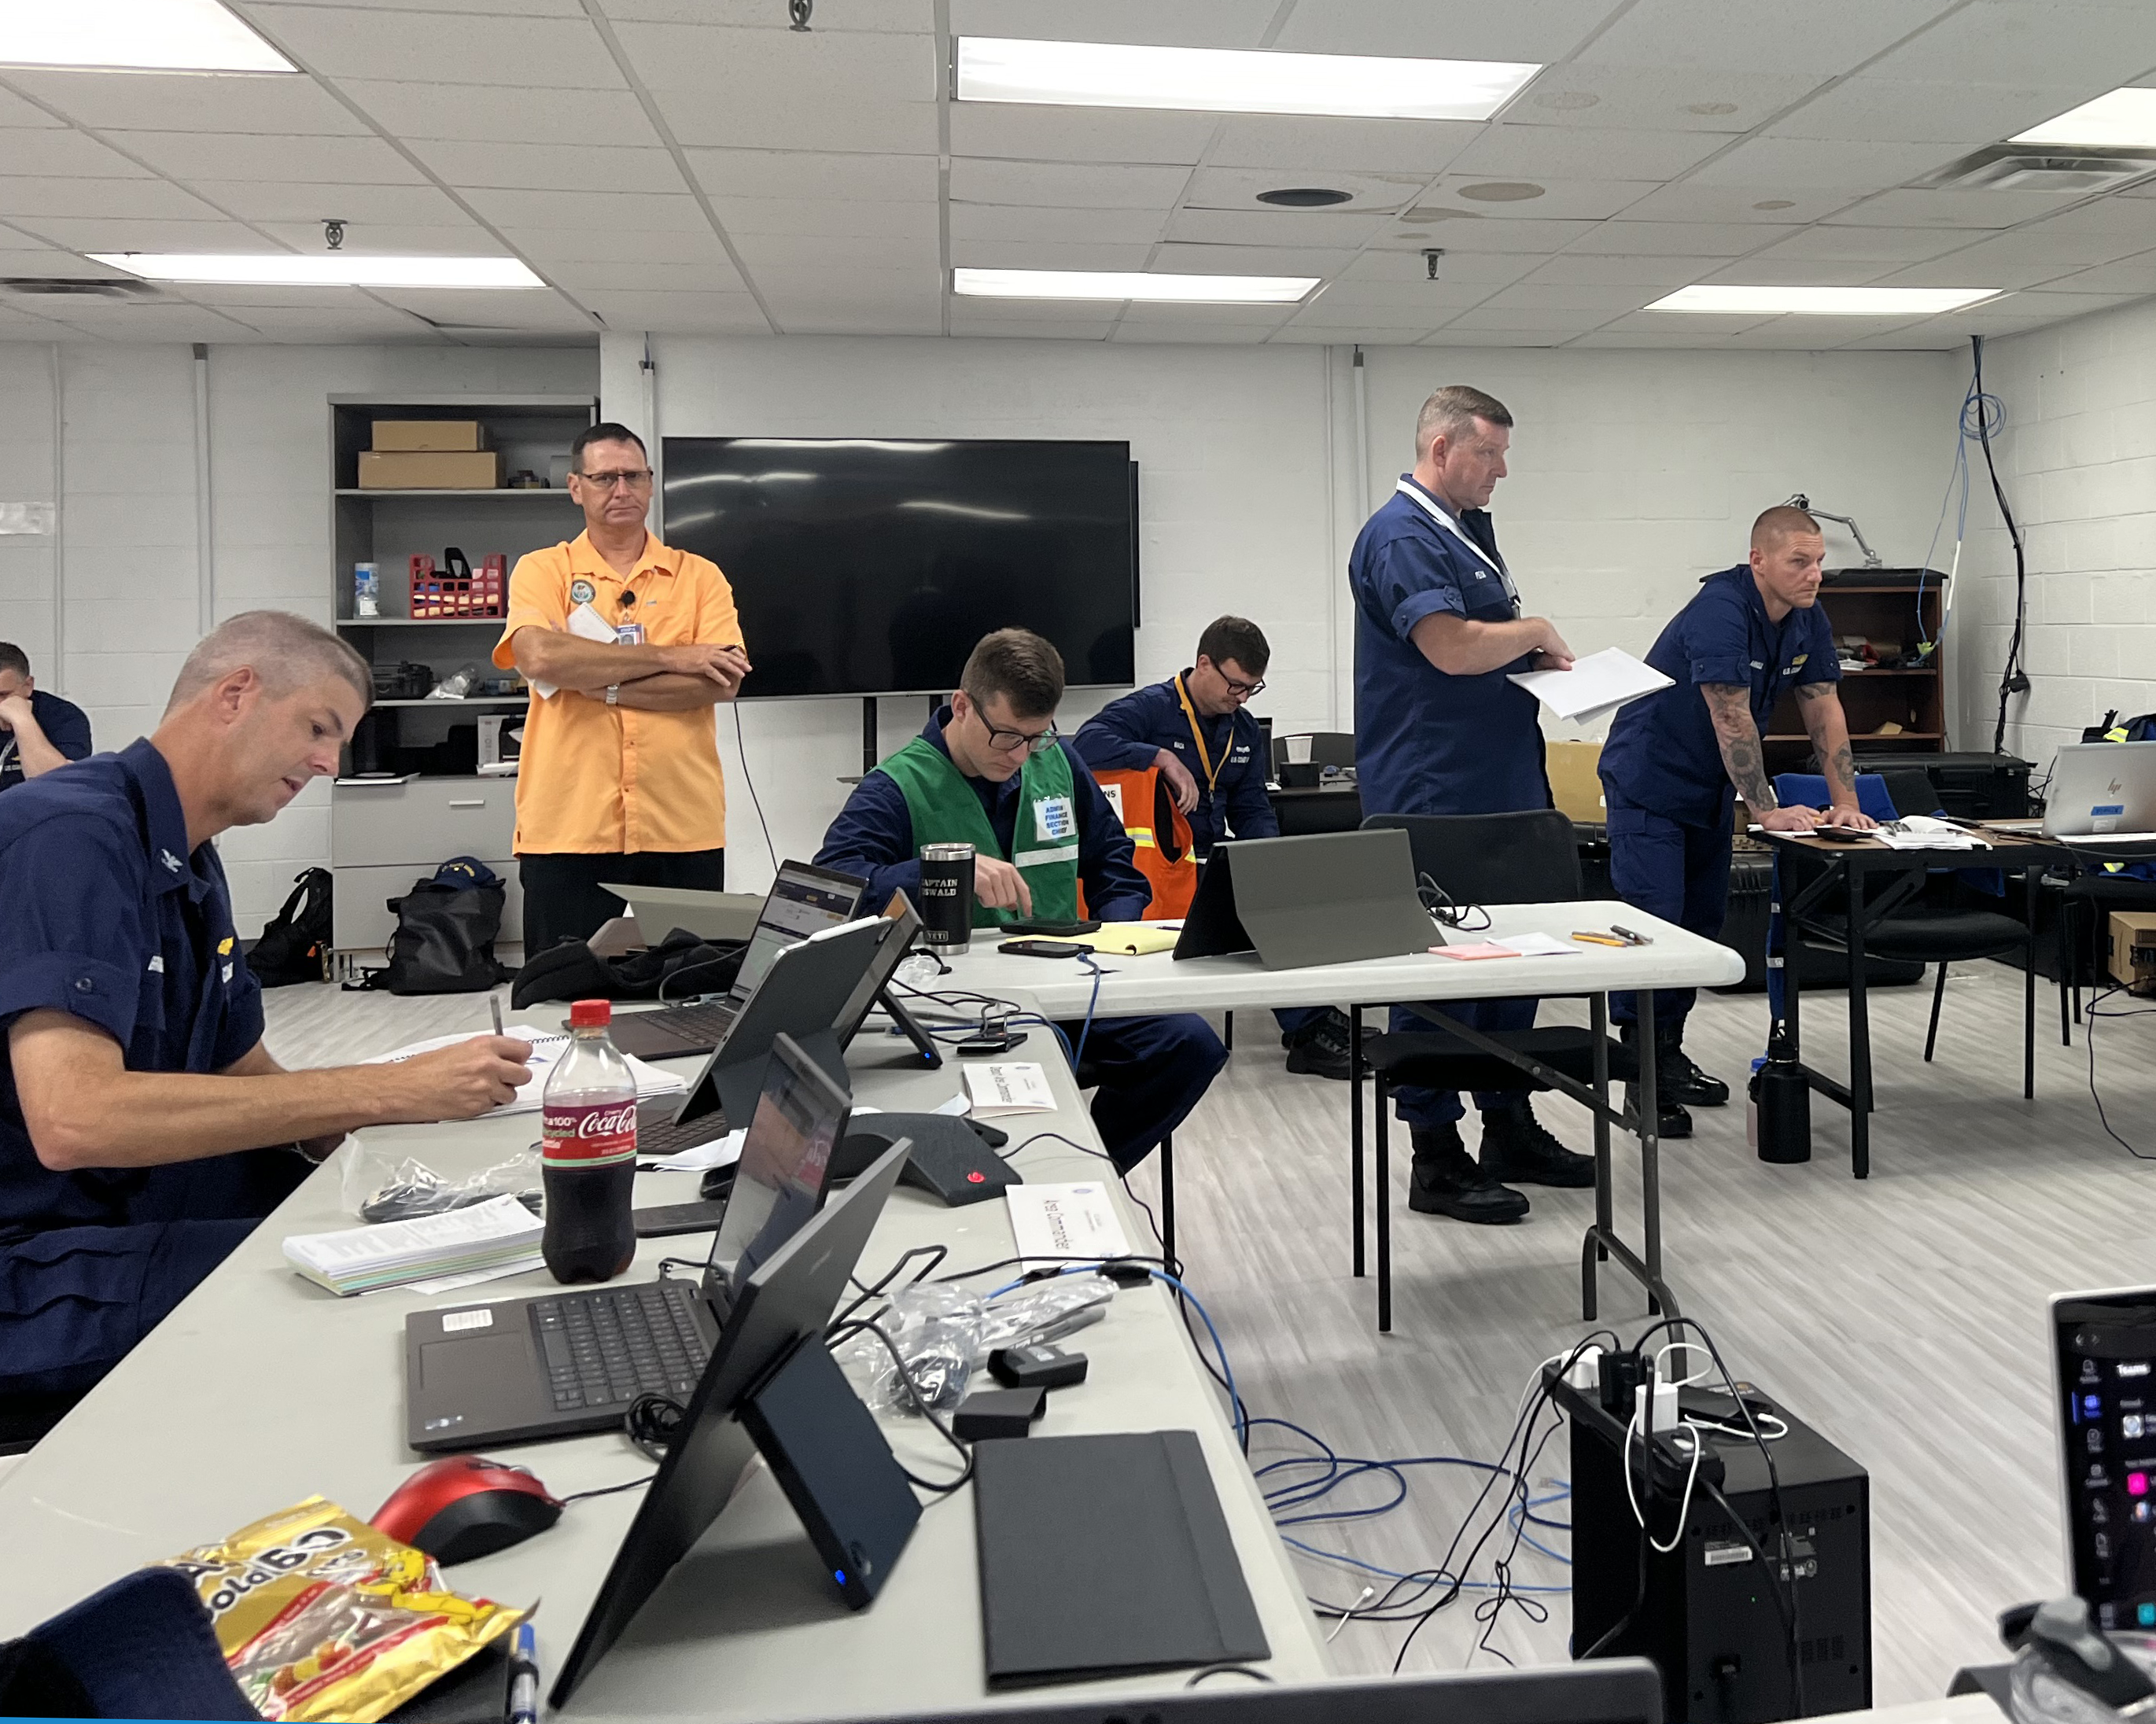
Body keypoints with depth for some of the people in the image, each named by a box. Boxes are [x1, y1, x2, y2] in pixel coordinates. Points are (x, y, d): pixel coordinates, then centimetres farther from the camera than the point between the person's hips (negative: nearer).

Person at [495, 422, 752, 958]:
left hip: (683, 830, 1)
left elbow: (723, 681, -5)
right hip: (568, 831, -1)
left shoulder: (700, 576, 10)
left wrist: (597, 683, -10)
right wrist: (670, 657, -11)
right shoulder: (542, 571, 7)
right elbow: (539, 655, -13)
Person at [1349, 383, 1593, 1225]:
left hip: (1502, 789, 10)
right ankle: (1437, 1161, 7)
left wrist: (1542, 657, 9)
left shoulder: (1471, 529, 17)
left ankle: (1511, 1130, 28)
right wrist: (1535, 631, -10)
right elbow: (1453, 647, -26)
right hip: (1435, 799, -10)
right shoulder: (1401, 537, -14)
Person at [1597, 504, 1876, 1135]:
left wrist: (1847, 804, -2)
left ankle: (1669, 1055, 20)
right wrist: (1767, 811, -22)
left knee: (1702, 924, 10)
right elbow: (1733, 721, -27)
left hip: (1708, 787, 9)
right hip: (1648, 781, -9)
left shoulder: (1807, 619, 0)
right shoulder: (1720, 612, -26)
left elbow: (1824, 711, 4)